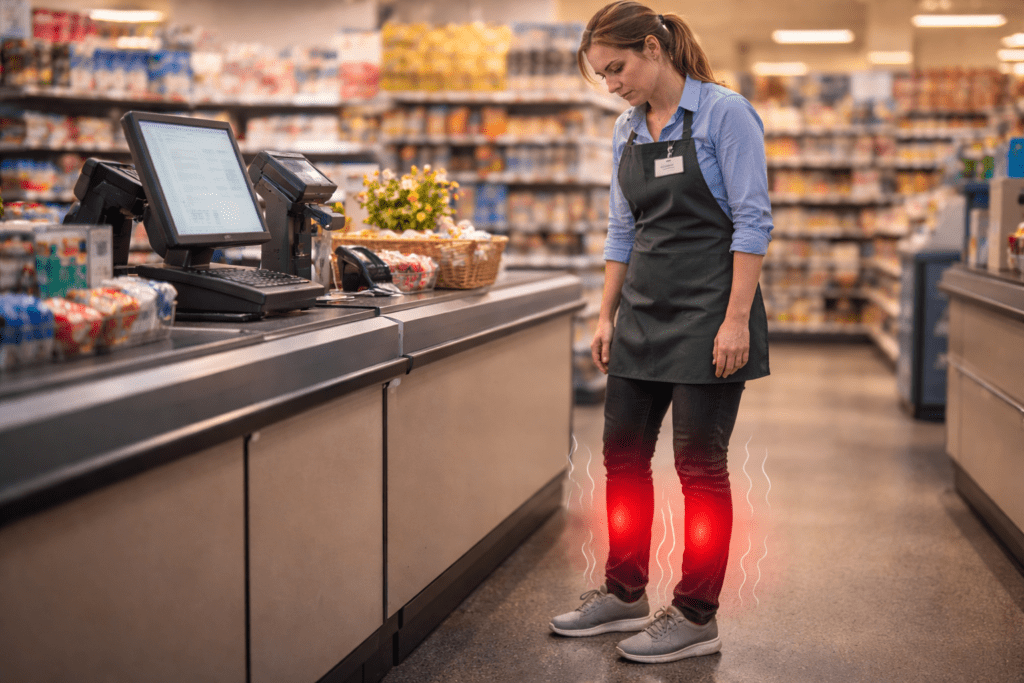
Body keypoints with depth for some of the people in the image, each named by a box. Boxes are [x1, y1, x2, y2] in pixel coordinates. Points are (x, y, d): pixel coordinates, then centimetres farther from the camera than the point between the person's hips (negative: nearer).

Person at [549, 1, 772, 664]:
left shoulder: (725, 113, -10)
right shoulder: (627, 130, 11)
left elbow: (753, 222, -14)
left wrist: (736, 320, -19)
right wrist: (608, 315, 12)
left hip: (707, 311, -7)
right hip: (644, 312, 7)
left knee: (700, 464, -1)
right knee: (624, 454, 10)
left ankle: (696, 617, 10)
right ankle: (625, 594, 25)